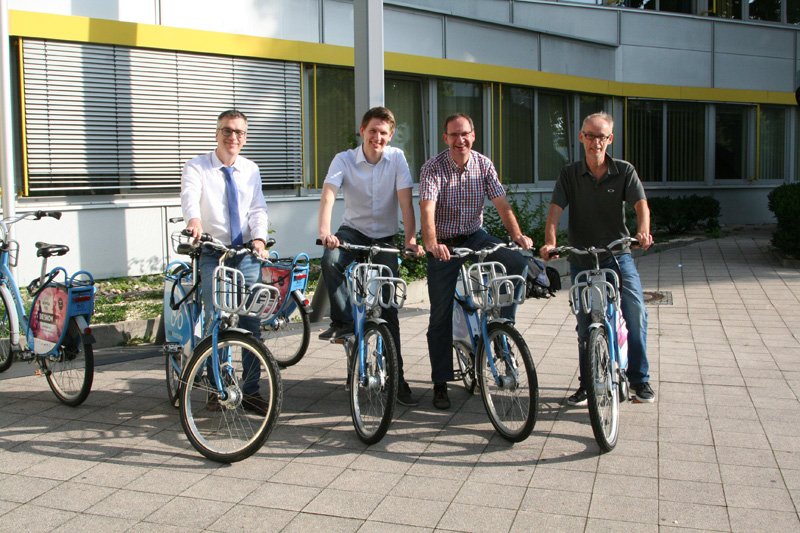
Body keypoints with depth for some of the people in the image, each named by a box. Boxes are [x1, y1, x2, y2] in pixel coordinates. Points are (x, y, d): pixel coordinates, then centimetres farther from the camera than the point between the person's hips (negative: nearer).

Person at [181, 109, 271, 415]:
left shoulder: (251, 171, 12)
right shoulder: (197, 168, 0)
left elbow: (258, 209, 3)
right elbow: (189, 196, -20)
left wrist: (259, 238, -17)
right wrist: (194, 219, -43)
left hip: (247, 254, 3)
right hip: (212, 254, -2)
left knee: (252, 323, -1)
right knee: (214, 321, -8)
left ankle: (251, 391, 9)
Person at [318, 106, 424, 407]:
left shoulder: (397, 158, -7)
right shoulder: (344, 160, -10)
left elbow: (405, 200, -14)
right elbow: (328, 194, -25)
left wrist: (411, 238, -27)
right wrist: (325, 230, -43)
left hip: (385, 238, 0)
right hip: (353, 230, 0)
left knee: (389, 308, -4)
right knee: (330, 261, -36)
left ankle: (396, 378, 5)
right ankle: (343, 322, -15)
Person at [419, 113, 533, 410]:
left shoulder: (483, 165, -2)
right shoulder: (433, 168, -13)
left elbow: (501, 203, -7)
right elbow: (427, 209, -27)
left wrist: (517, 234, -24)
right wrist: (431, 244, -44)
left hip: (475, 237, 3)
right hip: (443, 245, -3)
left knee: (517, 263, -24)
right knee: (441, 317, -2)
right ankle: (440, 385, 9)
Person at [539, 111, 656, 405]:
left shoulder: (624, 171, 2)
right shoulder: (570, 174, 3)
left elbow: (641, 204, -10)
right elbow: (555, 209, -7)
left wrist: (642, 230, -31)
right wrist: (549, 242, -24)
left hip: (618, 254, -1)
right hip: (581, 258, 1)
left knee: (636, 312, -15)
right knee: (585, 323, 6)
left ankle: (639, 378, 0)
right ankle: (587, 382, 22)